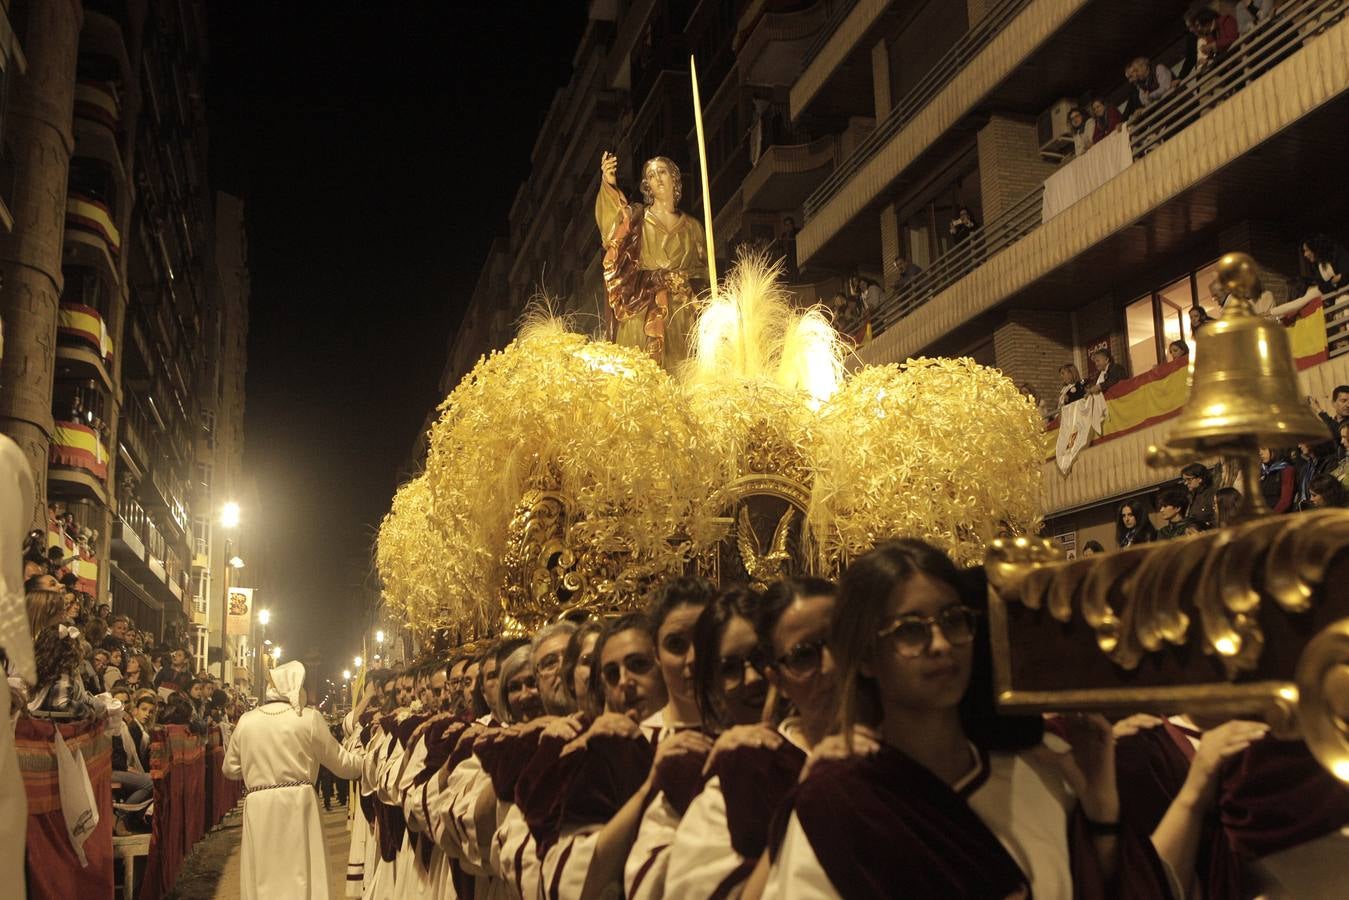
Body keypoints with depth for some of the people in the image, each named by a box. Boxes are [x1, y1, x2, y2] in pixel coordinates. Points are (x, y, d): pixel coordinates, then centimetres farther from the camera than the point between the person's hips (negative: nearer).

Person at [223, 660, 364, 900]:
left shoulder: (246, 720, 5)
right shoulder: (309, 718, -4)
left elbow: (230, 769, 19)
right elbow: (342, 763, 2)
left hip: (258, 809, 3)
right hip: (298, 806, -3)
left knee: (263, 881, 11)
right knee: (300, 877, 3)